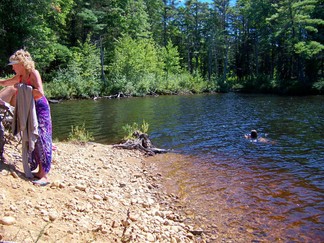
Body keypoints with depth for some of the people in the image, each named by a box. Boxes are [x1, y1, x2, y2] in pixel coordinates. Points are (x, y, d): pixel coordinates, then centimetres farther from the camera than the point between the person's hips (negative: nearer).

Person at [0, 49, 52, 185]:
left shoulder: (33, 73, -12)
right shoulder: (20, 77, 11)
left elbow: (40, 93, -26)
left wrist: (23, 87, -17)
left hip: (40, 109, -8)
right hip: (29, 110, 8)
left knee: (41, 140, -8)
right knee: (33, 140, 9)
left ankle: (44, 176, -5)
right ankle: (40, 171, 19)